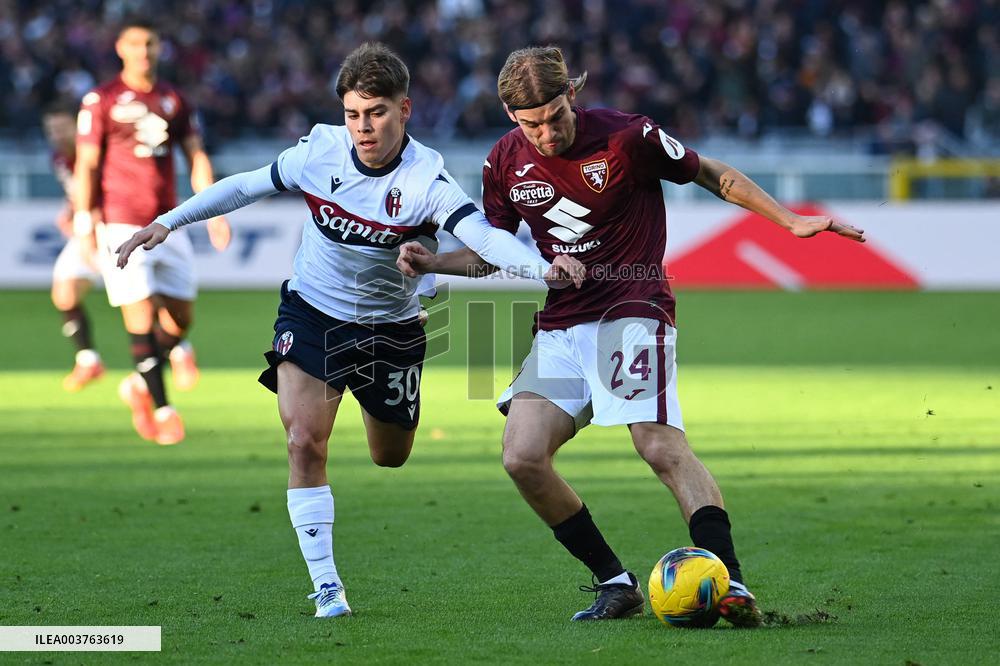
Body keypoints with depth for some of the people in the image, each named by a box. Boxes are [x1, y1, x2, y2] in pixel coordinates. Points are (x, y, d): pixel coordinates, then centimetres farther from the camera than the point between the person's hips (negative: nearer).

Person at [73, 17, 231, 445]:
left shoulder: (174, 100, 11)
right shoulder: (102, 101, -2)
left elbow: (196, 157, 11)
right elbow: (87, 165, -3)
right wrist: (84, 224, -8)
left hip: (168, 223, 5)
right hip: (122, 224, -5)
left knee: (180, 313, 2)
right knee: (140, 313, -9)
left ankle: (140, 384, 25)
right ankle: (160, 409, -2)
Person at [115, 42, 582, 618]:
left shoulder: (427, 178, -25)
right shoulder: (321, 151, -15)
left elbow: (482, 235, -39)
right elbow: (247, 186, 1)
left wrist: (545, 266, -58)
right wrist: (168, 222, -1)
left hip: (391, 327, 0)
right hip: (311, 314, 1)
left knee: (391, 458, 16)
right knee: (304, 441, -19)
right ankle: (326, 585, -10)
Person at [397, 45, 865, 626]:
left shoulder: (628, 137, -9)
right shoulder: (507, 162, 5)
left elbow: (714, 175, 3)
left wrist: (792, 222, 0)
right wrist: (432, 262, 0)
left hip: (632, 311, -5)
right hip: (559, 327, 5)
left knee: (662, 447, -24)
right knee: (523, 459, -11)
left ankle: (730, 583, -29)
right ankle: (616, 583, 1)